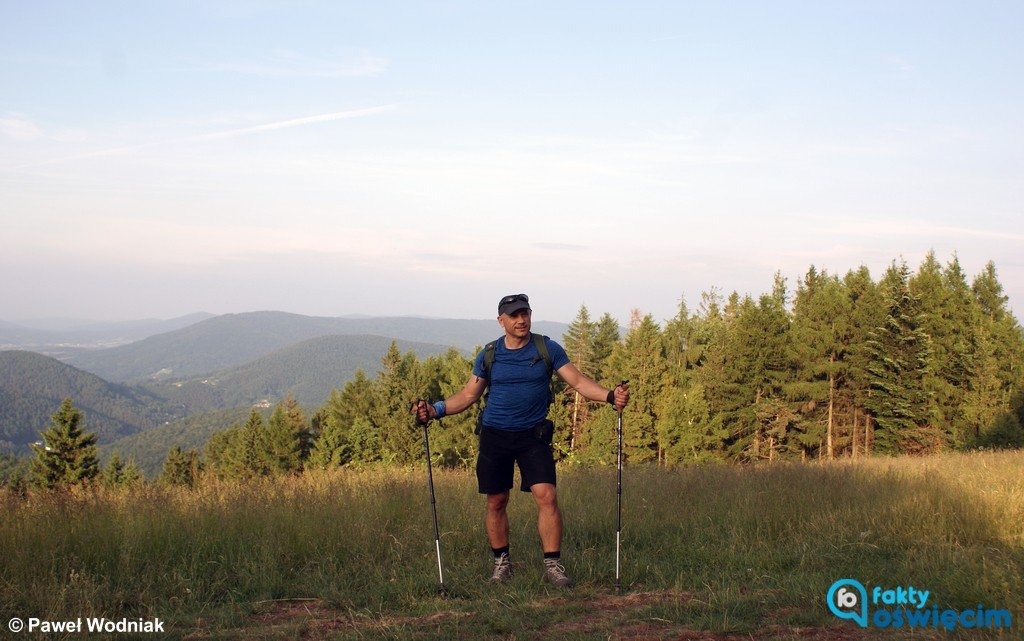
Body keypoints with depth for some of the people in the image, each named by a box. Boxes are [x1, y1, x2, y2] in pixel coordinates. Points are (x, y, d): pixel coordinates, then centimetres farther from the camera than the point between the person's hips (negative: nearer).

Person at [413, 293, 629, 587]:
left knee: (547, 496, -14)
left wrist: (610, 395, -19)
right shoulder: (489, 355, 3)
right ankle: (501, 563, 22)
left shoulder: (548, 349, 0)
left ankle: (553, 565, -7)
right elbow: (468, 395, 8)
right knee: (496, 503, 6)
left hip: (533, 436, -1)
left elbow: (578, 381, -3)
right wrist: (435, 410, -6)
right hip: (495, 437, 1)